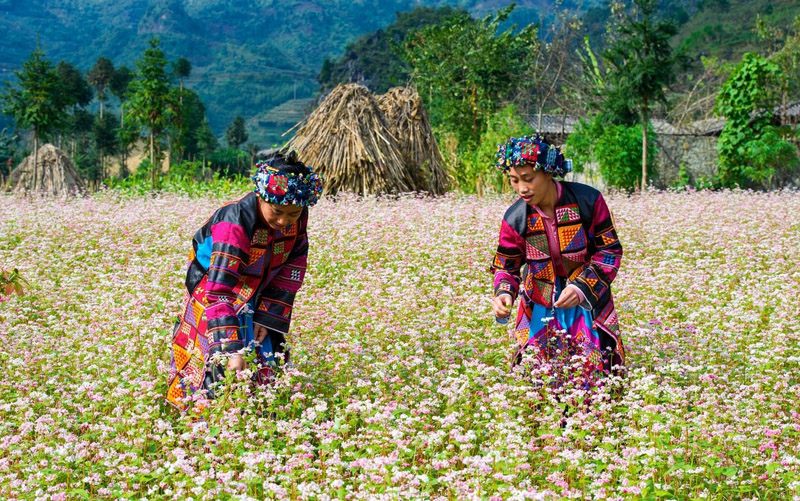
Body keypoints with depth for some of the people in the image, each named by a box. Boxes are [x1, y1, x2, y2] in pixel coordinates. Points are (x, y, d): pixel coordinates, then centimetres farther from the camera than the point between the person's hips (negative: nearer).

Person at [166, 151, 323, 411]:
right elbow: (218, 290, -40)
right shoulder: (234, 224, -36)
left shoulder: (297, 216, -18)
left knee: (268, 367, 8)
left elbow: (293, 265, -5)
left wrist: (268, 315, -12)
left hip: (259, 299, 5)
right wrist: (231, 350, -47)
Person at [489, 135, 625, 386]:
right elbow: (506, 267, 1)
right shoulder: (515, 218, -11)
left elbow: (610, 250, -9)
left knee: (595, 375, -3)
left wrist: (582, 286, -22)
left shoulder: (588, 201, -16)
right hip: (541, 308, 1)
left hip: (589, 304, -1)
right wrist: (504, 294, -21)